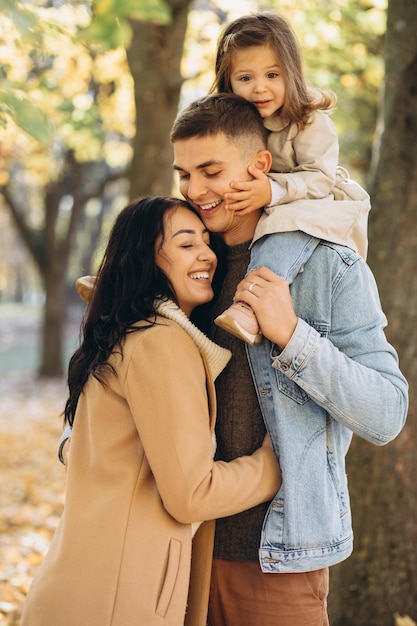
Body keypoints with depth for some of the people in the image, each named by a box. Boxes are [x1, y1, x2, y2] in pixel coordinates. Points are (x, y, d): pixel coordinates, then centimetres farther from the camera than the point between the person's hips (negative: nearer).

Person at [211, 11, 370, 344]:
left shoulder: (311, 121, -18)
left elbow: (320, 178, -25)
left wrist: (273, 191, -39)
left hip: (317, 207, -7)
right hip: (262, 215, 8)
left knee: (291, 220, -39)